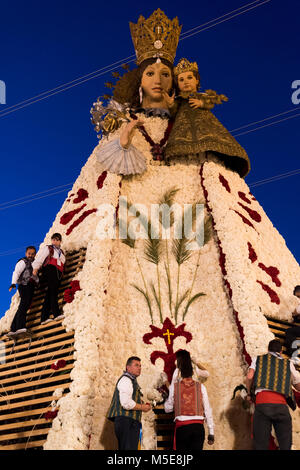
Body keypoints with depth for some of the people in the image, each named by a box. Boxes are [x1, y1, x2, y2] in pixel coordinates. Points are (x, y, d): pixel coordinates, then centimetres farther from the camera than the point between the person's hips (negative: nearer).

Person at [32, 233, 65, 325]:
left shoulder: (61, 251, 32)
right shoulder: (47, 248, 16)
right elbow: (40, 257, 6)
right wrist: (36, 268, -6)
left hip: (58, 273, 5)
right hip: (49, 270, -5)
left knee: (50, 293, -5)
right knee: (53, 291, -20)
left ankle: (44, 317, -12)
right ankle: (57, 313, -32)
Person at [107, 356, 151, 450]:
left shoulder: (132, 381, 25)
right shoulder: (125, 380, -8)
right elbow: (126, 403, -20)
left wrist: (143, 405, 14)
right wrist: (142, 407, -7)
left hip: (130, 422, 11)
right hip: (126, 421, -11)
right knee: (129, 448, -16)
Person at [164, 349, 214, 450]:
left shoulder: (174, 386, 2)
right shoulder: (200, 387, 3)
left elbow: (168, 409, 8)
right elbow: (207, 410, 3)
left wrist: (166, 397, 27)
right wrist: (211, 432, 8)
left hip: (181, 426, -1)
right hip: (198, 426, 1)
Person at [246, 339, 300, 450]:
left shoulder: (258, 359, 19)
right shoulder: (288, 363, 20)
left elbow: (249, 377, 3)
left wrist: (249, 393, 20)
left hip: (262, 404, 0)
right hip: (281, 405, 0)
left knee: (261, 445, 1)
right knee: (285, 445, 5)